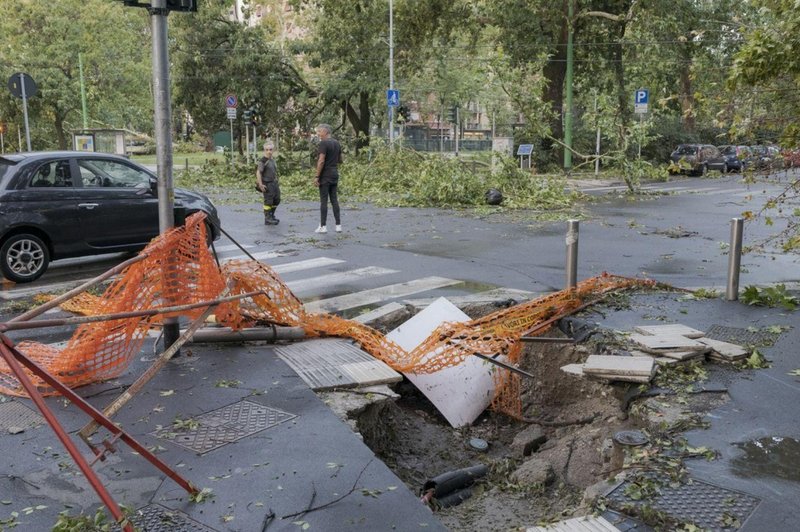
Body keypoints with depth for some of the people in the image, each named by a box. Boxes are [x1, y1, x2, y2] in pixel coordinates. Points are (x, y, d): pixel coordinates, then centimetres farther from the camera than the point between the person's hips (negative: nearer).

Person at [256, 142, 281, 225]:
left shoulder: (272, 160, 12)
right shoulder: (263, 161, -13)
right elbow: (258, 172, -18)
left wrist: (277, 182, 20)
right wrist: (260, 184, -23)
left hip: (274, 183, 8)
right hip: (267, 184, -8)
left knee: (277, 200, 14)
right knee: (268, 201, -4)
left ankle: (271, 216, 30)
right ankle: (267, 219, 4)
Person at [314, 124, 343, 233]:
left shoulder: (324, 143, -13)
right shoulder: (337, 143, 11)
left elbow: (321, 161, -19)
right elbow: (340, 160, 17)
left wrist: (317, 177, -16)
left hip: (325, 176, -7)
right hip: (335, 175, 7)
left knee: (323, 201, -3)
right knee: (334, 200, 9)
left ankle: (323, 226, -1)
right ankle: (338, 225, 8)